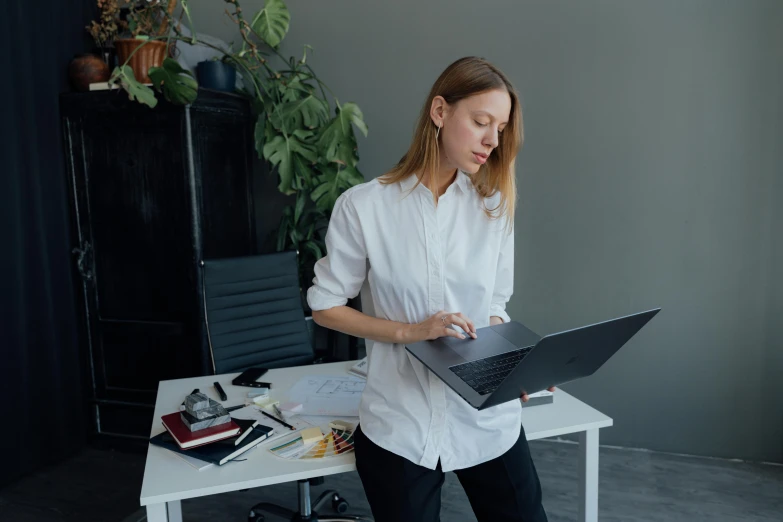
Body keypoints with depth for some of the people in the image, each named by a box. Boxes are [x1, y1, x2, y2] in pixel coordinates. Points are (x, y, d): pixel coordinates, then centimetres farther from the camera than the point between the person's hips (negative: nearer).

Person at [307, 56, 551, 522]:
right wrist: (409, 331, -16)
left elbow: (495, 308, 6)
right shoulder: (364, 205, -10)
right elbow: (325, 306, -3)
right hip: (401, 428, -2)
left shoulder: (494, 204, 0)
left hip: (489, 418, 3)